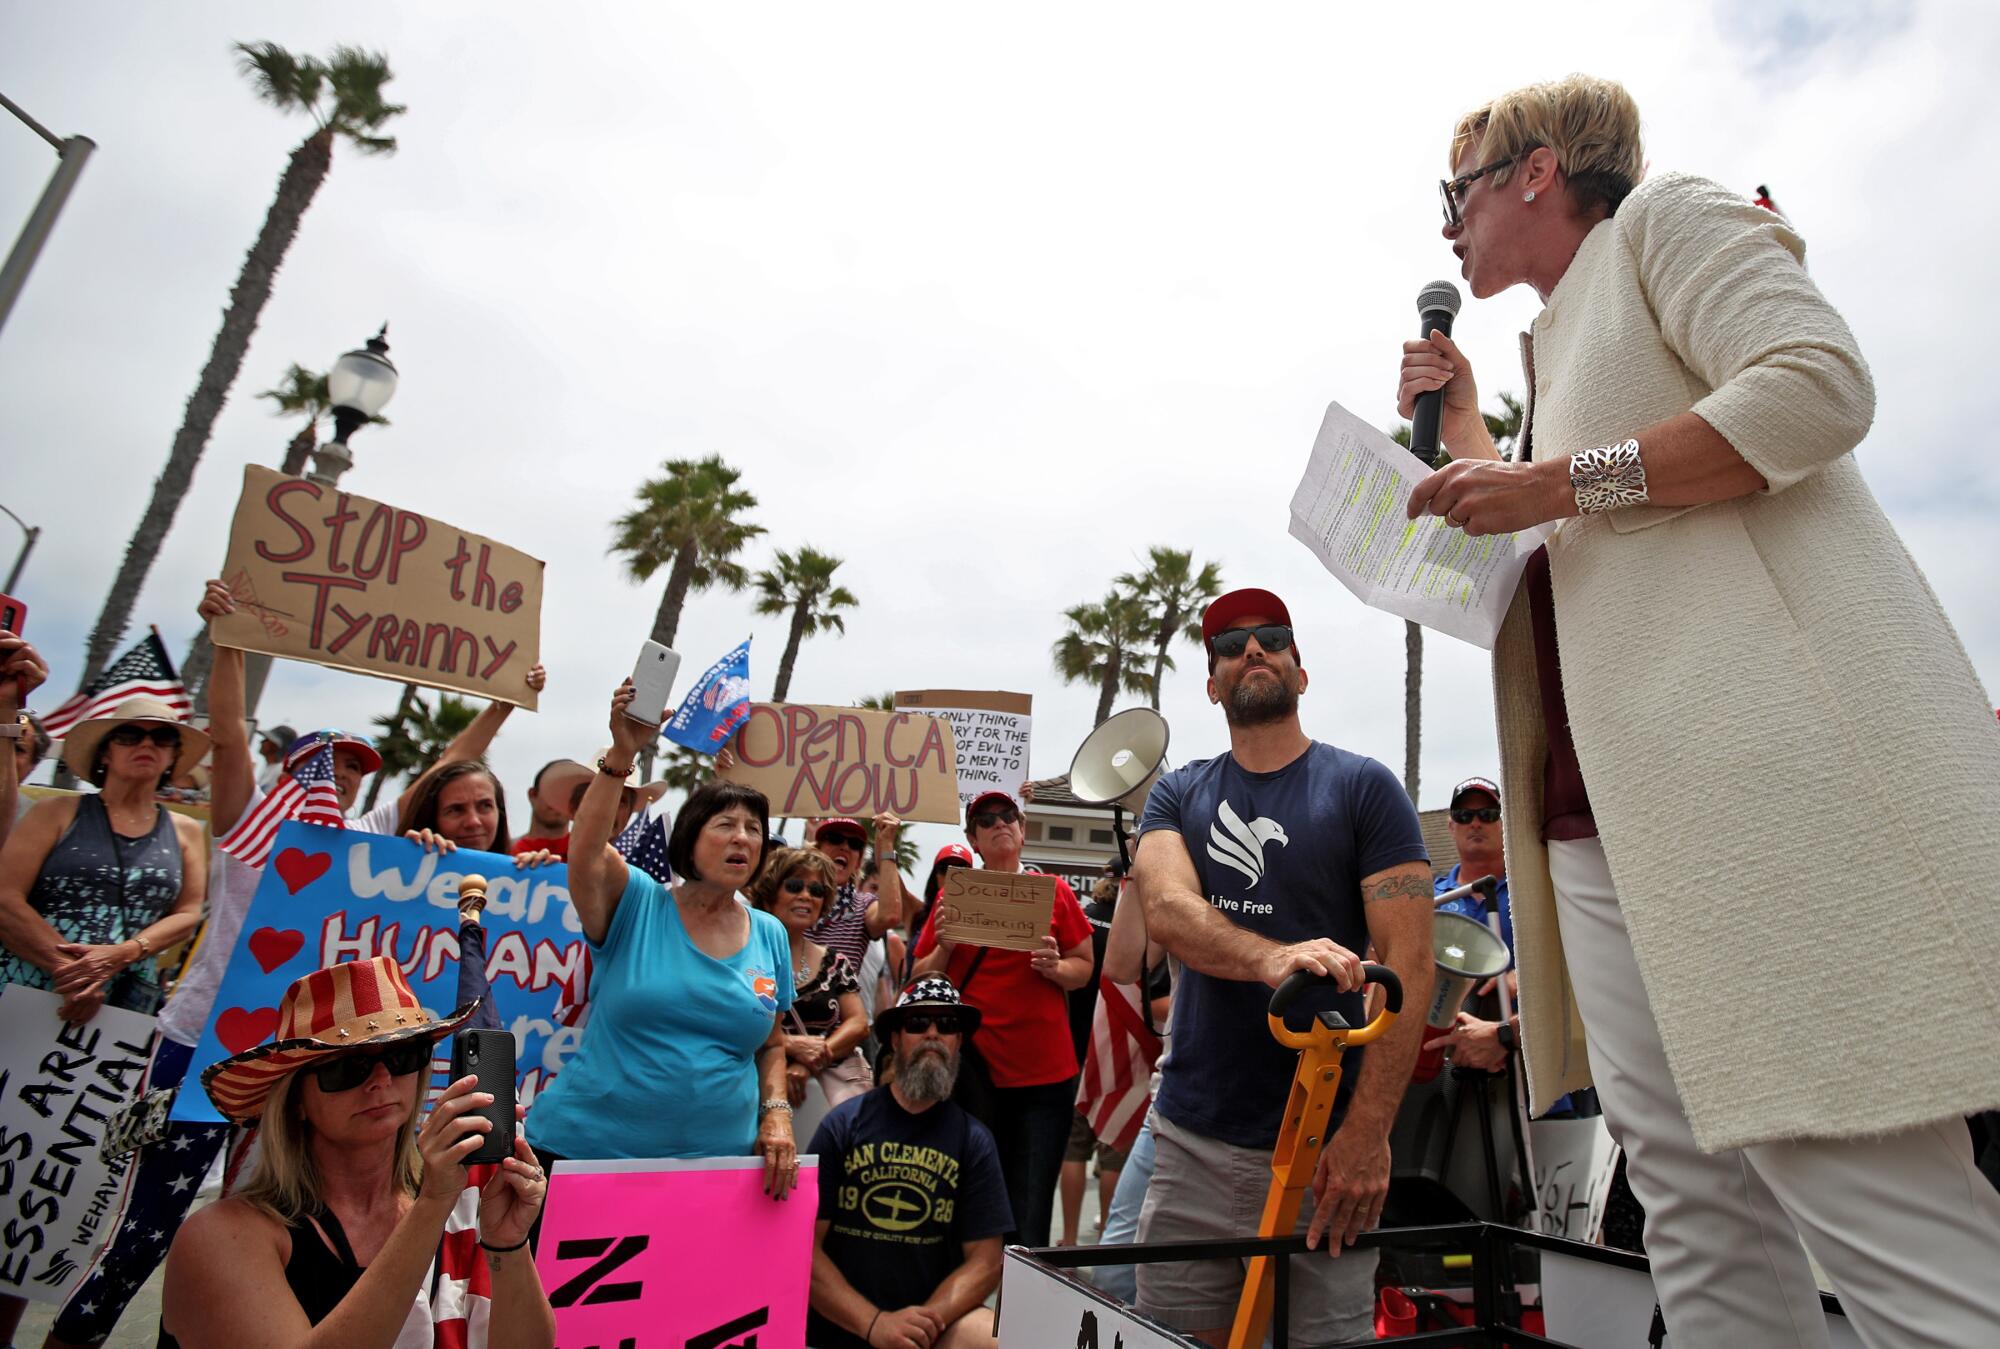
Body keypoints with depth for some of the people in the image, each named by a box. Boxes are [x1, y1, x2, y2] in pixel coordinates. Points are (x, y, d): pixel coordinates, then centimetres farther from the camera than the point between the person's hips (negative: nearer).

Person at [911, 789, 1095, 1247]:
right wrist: (945, 947, -10)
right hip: (973, 1071, 0)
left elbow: (1085, 967, 8)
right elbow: (921, 982, 8)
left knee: (1030, 1216, 1)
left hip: (1047, 1075, 0)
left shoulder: (1053, 890, 4)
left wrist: (1055, 967, -12)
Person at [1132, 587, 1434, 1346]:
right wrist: (1270, 957, -31)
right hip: (1190, 1140, 3)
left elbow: (1408, 963, -7)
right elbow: (1166, 911, -12)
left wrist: (1369, 1131, -16)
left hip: (1322, 1145, -2)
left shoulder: (1363, 787, 0)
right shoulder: (1178, 795, 7)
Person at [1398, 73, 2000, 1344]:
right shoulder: (1557, 344, 32)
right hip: (1597, 807, 8)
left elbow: (1820, 384, -8)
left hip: (1748, 751, -8)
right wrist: (1462, 430, 31)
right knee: (1691, 1186, 5)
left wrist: (1565, 481, -12)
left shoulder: (1666, 215, 10)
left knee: (1853, 1172, -11)